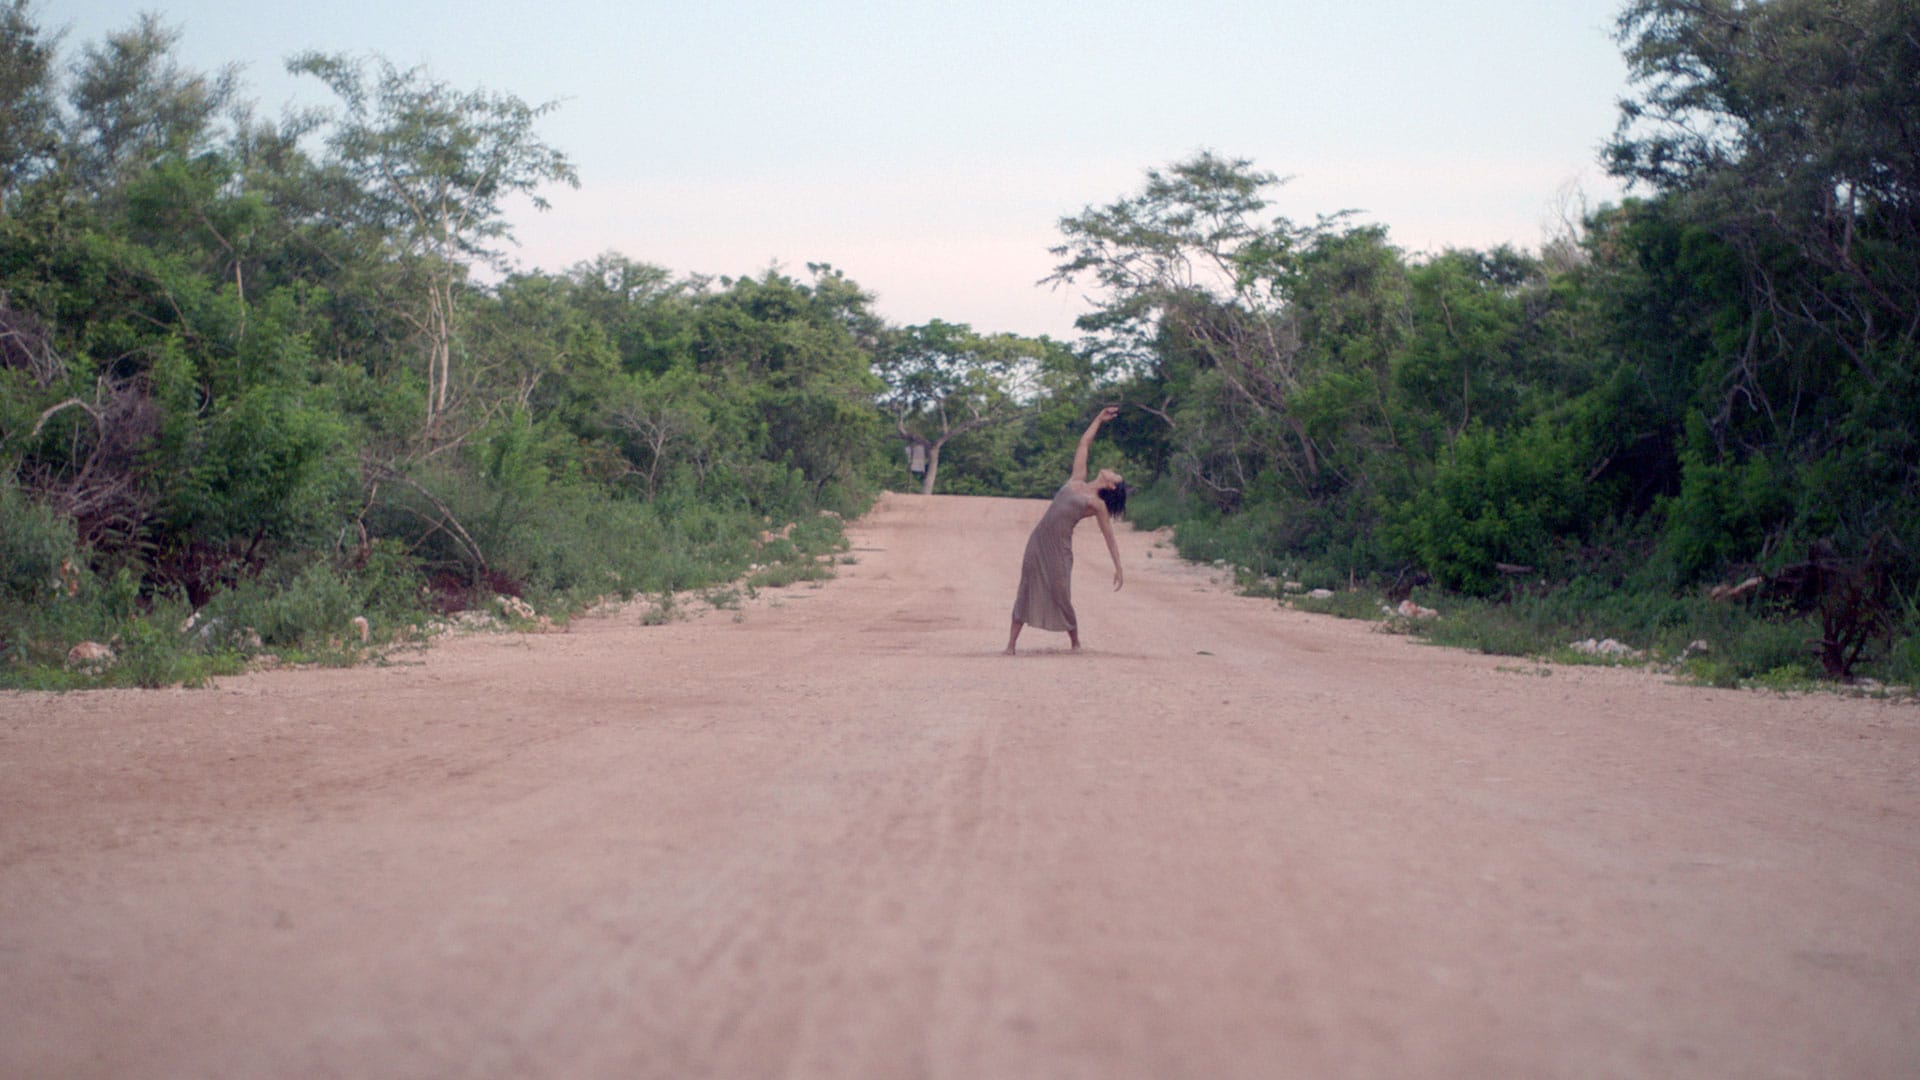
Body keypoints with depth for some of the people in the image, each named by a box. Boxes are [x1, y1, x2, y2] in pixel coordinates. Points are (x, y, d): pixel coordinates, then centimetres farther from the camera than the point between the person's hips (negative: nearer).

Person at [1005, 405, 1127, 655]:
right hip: (1039, 539, 4)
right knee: (1027, 590, 0)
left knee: (1061, 596, -5)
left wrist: (1118, 569, 3)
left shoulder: (1097, 504, 3)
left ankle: (1076, 643, 14)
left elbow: (1110, 538, 6)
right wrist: (1100, 418, 24)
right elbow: (1084, 443, 21)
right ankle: (1011, 644, 0)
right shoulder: (1077, 479, 13)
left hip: (1059, 547, -4)